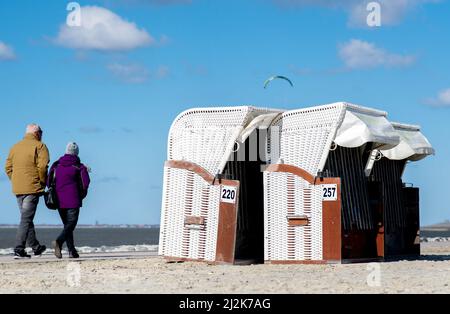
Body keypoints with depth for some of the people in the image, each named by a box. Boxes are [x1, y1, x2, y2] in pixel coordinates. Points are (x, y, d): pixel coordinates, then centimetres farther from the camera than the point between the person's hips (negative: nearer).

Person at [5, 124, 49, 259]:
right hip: (32, 188, -6)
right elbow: (42, 166, -15)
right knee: (26, 219, -6)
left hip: (18, 189, 7)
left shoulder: (15, 147, 15)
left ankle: (35, 246, 27)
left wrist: (16, 181, 16)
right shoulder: (39, 146, -4)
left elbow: (8, 167, 13)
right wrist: (43, 182, -3)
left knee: (26, 217, 16)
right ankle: (19, 250, -12)